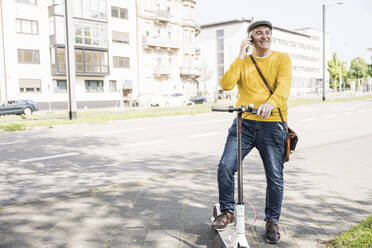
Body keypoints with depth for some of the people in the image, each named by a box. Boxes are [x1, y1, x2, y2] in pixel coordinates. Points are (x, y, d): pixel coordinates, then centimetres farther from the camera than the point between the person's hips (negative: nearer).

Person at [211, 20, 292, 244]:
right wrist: (241, 57, -8)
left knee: (275, 177, 4)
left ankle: (272, 221, 25)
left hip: (273, 125, -1)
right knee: (225, 166, -9)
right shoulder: (243, 62, 11)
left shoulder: (282, 59, 5)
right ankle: (228, 212, 13)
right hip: (244, 123, 2)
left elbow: (284, 85, -13)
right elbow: (226, 84, -5)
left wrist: (270, 103, -34)